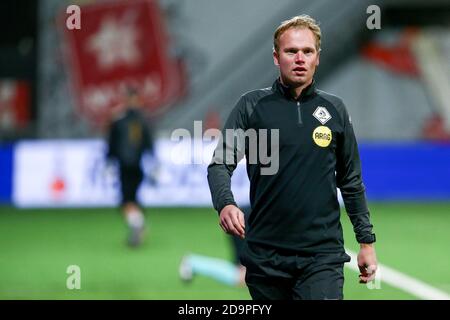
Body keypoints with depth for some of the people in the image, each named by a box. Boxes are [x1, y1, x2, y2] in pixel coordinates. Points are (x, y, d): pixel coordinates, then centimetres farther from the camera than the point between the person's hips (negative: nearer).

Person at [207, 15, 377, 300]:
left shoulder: (335, 110, 9)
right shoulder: (252, 106, 2)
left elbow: (351, 182, 15)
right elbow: (220, 164, -5)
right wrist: (225, 204, -26)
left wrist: (367, 241, 12)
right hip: (264, 254, 0)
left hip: (322, 254, 0)